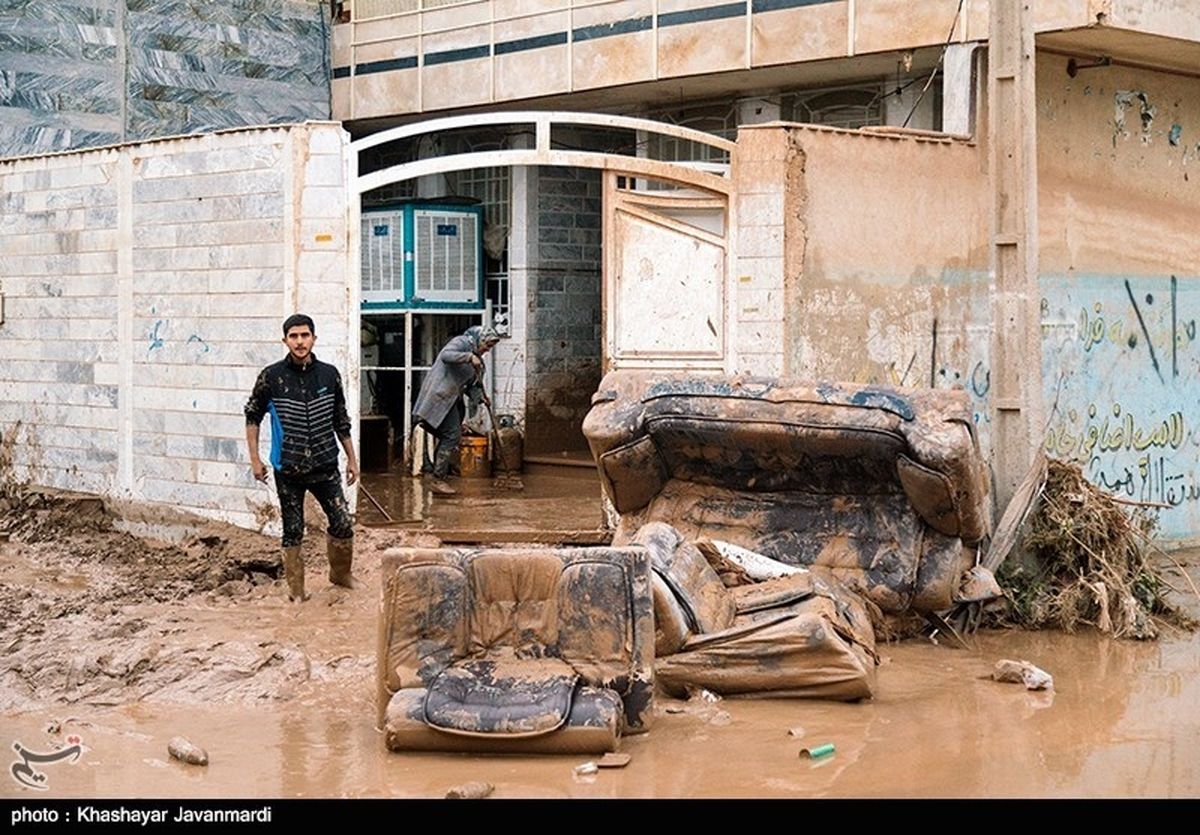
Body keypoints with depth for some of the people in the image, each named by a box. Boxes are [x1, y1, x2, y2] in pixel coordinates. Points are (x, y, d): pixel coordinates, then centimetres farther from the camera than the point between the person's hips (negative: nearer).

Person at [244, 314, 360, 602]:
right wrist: (254, 458, 1)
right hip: (288, 469, -2)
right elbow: (253, 415, 5)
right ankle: (296, 588, 19)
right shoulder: (271, 377, -6)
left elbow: (341, 421, 10)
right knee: (293, 531, 6)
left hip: (325, 466, 2)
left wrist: (352, 459, 12)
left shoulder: (329, 375, 1)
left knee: (343, 524, -2)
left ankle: (340, 573, 22)